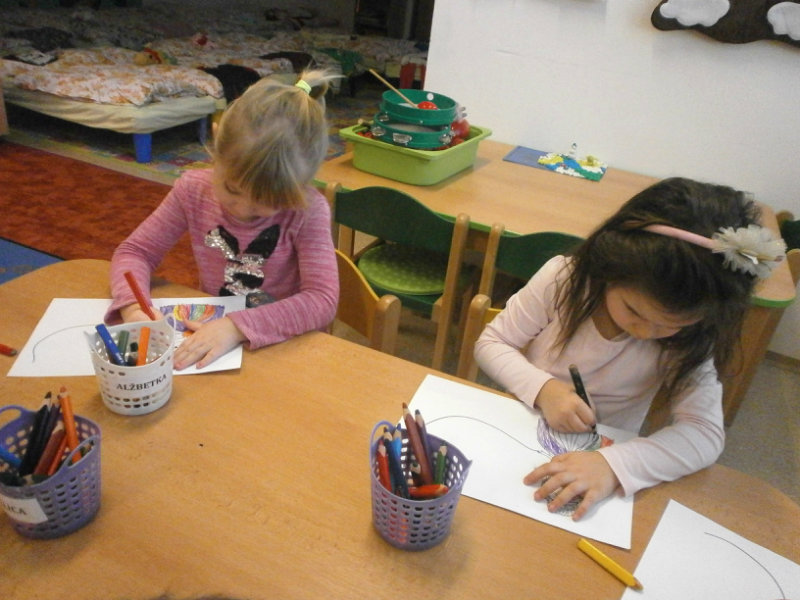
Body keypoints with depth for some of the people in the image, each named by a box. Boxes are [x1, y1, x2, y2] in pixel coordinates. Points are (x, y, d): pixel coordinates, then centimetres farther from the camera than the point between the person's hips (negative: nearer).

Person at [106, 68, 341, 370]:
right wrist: (133, 306, -18)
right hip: (207, 339, 3)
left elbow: (323, 300, -23)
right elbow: (134, 251, 2)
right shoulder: (193, 190, -6)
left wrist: (238, 326, -31)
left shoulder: (307, 210, -16)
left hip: (282, 345, -3)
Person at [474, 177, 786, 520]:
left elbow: (706, 434, -19)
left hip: (605, 455, 0)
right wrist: (542, 388, -26)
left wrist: (614, 465, -35)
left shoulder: (688, 340, -13)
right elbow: (491, 343, -8)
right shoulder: (563, 278, -16)